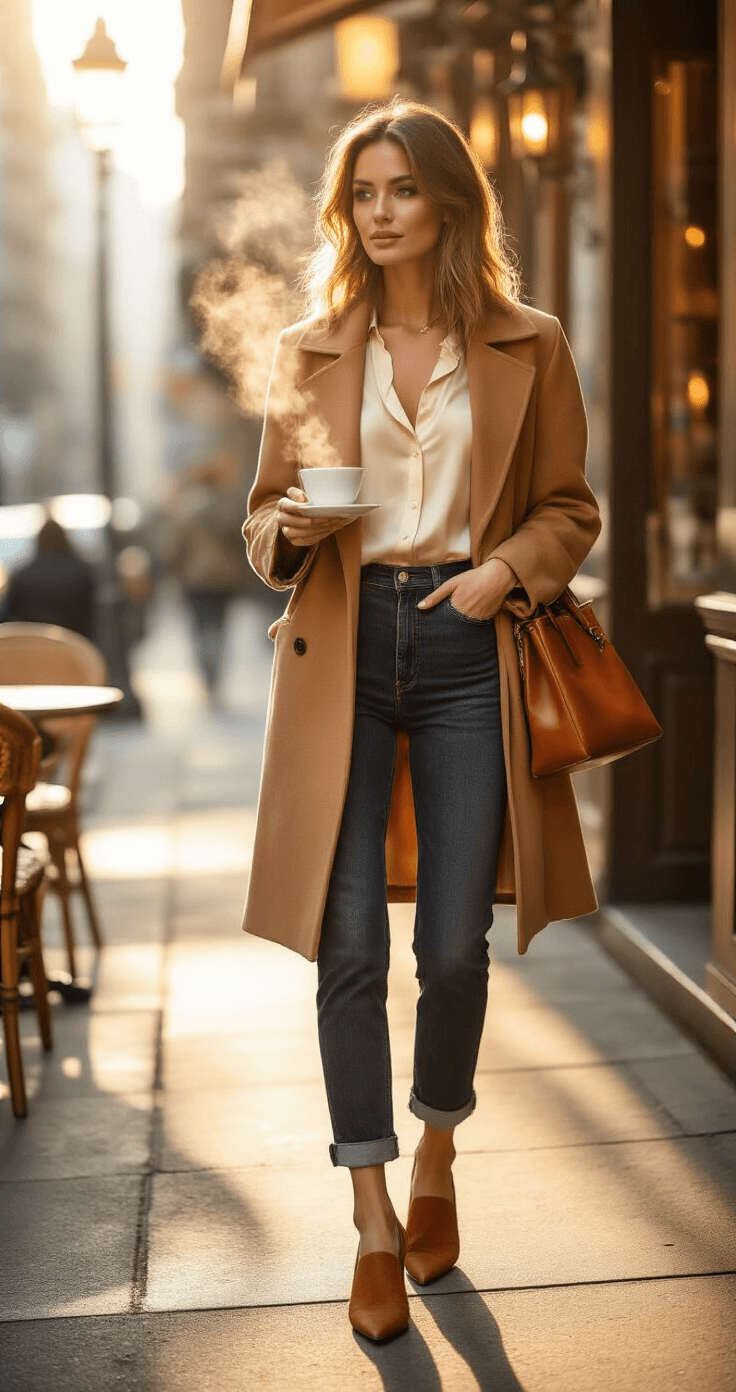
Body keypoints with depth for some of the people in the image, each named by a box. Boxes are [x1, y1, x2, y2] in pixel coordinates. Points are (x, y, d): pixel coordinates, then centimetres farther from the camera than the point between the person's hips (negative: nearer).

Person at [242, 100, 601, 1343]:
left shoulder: (527, 349, 5)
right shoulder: (308, 353, 8)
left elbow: (569, 508, 10)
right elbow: (264, 516, 13)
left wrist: (510, 569, -9)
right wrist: (290, 529, -10)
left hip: (468, 650, -1)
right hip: (344, 650, 1)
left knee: (455, 945, 2)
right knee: (349, 946, -2)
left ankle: (438, 1161, 30)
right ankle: (376, 1222, 11)